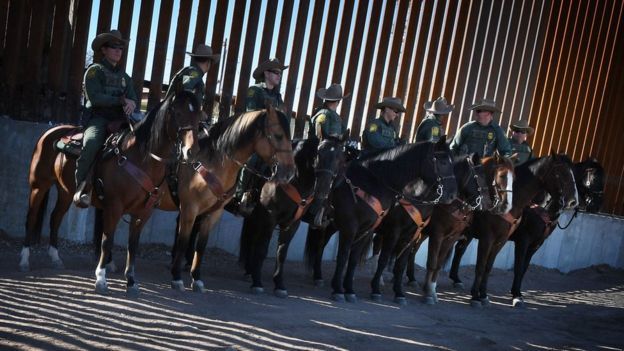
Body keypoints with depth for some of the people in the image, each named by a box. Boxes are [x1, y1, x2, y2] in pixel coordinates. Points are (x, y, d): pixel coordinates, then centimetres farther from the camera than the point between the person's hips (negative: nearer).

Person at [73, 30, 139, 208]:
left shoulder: (124, 76, 23)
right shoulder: (94, 71, 4)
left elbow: (134, 99, 13)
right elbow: (95, 98, -10)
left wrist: (132, 104, -12)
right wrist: (122, 101, -15)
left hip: (120, 119, 6)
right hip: (98, 118, -6)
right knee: (91, 142, -36)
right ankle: (82, 186, -30)